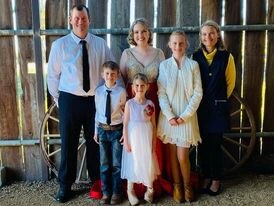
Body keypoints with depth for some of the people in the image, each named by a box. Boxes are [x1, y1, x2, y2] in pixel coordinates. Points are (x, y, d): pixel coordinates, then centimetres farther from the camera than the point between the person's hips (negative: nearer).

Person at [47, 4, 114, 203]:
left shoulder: (100, 44, 1)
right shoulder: (60, 45, -4)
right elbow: (53, 75, 2)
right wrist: (58, 99, 4)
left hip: (96, 99, 2)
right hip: (70, 100, -1)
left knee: (95, 141, 13)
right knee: (69, 143, 6)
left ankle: (97, 180, 32)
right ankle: (65, 185, 24)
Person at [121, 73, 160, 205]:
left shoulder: (150, 104, 1)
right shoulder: (129, 103, -6)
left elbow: (153, 125, 5)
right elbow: (125, 124, -6)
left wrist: (154, 142, 4)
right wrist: (126, 142, -9)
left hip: (147, 139, 2)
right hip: (133, 138, -2)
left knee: (148, 163, 7)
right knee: (133, 163, 6)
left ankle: (149, 189, 26)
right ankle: (130, 190, 22)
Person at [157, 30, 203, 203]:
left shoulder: (193, 65, 0)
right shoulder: (164, 65, 3)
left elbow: (198, 93, -3)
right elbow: (161, 93, -1)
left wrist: (184, 116, -9)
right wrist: (170, 116, -10)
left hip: (187, 116, -1)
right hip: (169, 116, 1)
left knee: (182, 156, -2)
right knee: (173, 153, 8)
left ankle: (187, 185, 21)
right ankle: (177, 186, 25)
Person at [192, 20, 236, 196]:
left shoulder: (226, 57, -3)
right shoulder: (196, 56, 2)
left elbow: (230, 82, 6)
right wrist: (199, 100, 11)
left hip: (218, 107, -2)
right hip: (200, 106, 2)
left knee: (215, 145, 4)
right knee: (203, 144, 9)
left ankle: (216, 180, 20)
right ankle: (206, 178, 25)